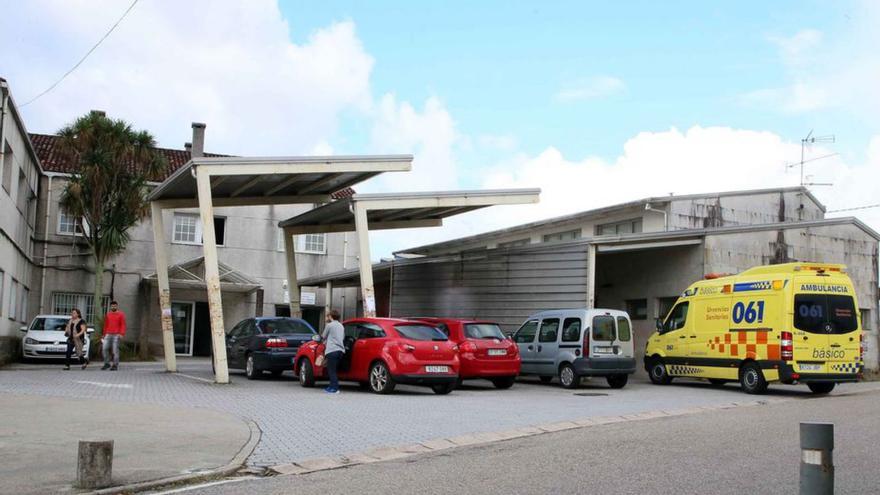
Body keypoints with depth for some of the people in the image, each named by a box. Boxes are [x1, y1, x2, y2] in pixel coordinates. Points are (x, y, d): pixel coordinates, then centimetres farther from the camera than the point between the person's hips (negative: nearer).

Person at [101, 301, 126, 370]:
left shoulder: (121, 314, 1)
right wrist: (104, 334, 18)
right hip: (108, 335, 5)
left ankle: (115, 365, 1)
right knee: (104, 348, -5)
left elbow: (123, 325, -5)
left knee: (115, 350, -5)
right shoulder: (108, 315, 16)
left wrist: (122, 334, -15)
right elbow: (106, 325, 20)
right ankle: (107, 364, 6)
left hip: (116, 335, -5)